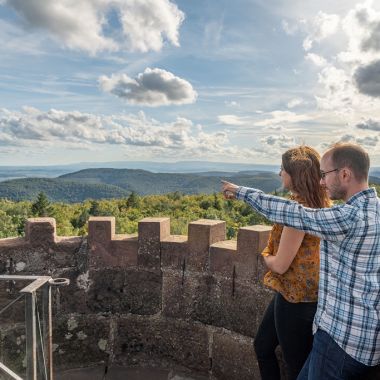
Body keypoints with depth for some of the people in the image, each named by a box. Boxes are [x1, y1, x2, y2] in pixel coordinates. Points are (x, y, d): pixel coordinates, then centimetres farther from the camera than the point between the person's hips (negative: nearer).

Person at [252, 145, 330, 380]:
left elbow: (279, 265, -21)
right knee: (263, 345, 25)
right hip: (294, 293, 9)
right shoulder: (319, 203, 3)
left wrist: (266, 257, -2)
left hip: (296, 299, -9)